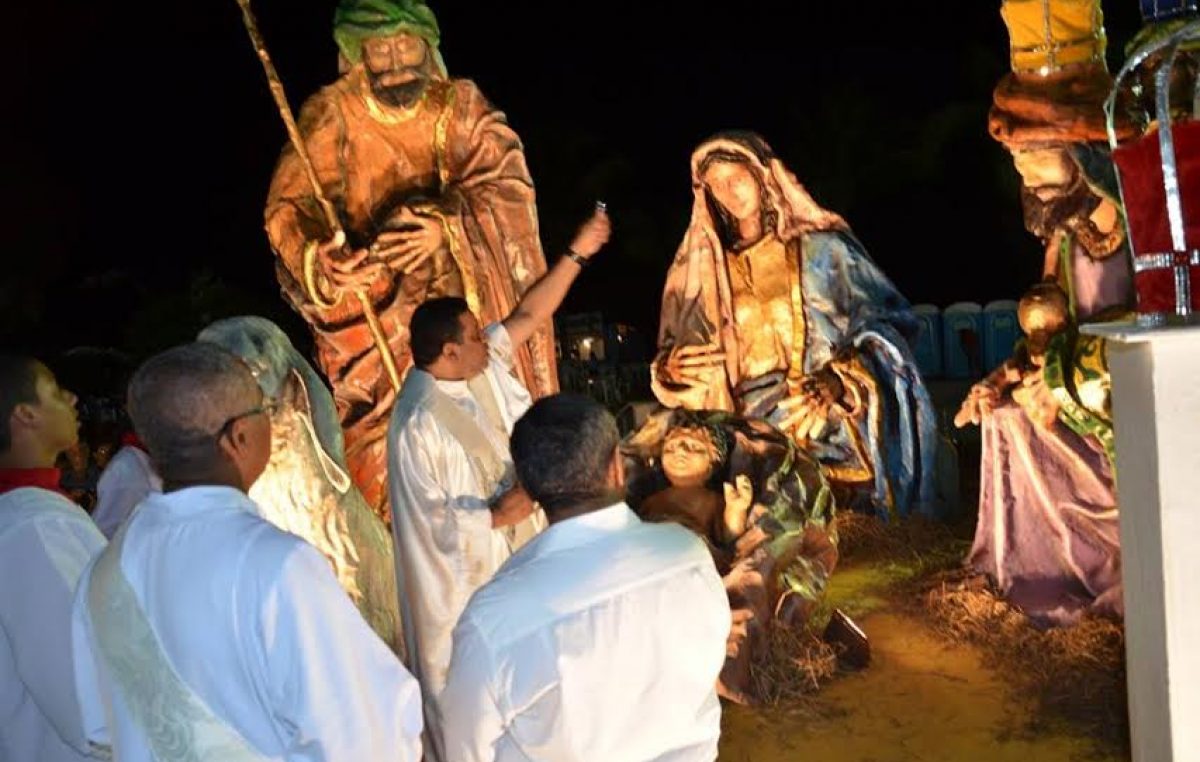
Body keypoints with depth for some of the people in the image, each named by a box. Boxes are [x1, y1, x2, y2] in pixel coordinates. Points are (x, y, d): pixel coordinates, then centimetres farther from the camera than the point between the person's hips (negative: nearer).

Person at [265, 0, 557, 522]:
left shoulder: (461, 105, 0)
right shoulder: (331, 113, -4)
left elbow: (509, 184, -12)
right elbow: (290, 207, -13)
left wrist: (447, 225, -32)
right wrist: (320, 260, -36)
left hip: (464, 300, 1)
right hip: (374, 310, -1)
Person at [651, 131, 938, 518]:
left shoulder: (820, 246, 6)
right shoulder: (704, 268, 14)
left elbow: (886, 321, 2)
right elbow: (673, 356, 18)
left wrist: (839, 382, -13)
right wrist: (671, 368, -7)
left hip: (837, 435, -1)